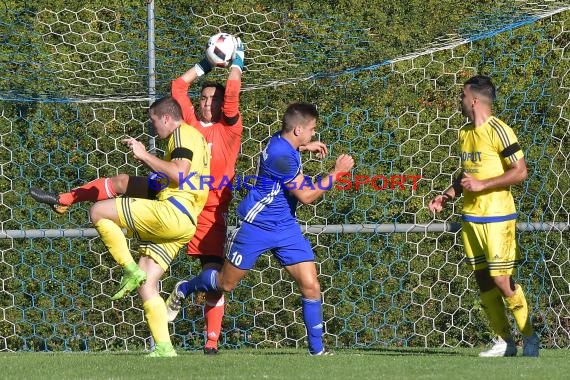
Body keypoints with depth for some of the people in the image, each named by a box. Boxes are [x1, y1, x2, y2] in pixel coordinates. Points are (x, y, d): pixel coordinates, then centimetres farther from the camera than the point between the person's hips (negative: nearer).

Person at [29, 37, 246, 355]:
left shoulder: (229, 128, -4)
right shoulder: (191, 122, 6)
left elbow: (232, 96, -16)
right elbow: (179, 86, 9)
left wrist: (237, 64, -7)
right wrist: (207, 64, 13)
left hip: (210, 209, -4)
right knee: (123, 182, 2)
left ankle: (212, 341, -8)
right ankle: (64, 200, 18)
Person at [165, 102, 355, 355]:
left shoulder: (283, 141, 2)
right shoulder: (281, 155, -26)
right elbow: (306, 196, -22)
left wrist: (304, 147, 23)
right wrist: (337, 172, -18)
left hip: (286, 228, 8)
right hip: (256, 227, -8)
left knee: (310, 285, -5)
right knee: (226, 284, 10)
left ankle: (317, 349, 2)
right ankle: (184, 289, 39)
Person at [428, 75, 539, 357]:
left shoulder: (498, 131, -12)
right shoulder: (464, 133, 13)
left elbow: (520, 172, -15)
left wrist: (481, 185, -18)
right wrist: (446, 196, 10)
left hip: (496, 217, -8)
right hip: (470, 217, 8)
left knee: (502, 281, -10)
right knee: (483, 281, 6)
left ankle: (529, 337, 3)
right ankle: (504, 341, 12)